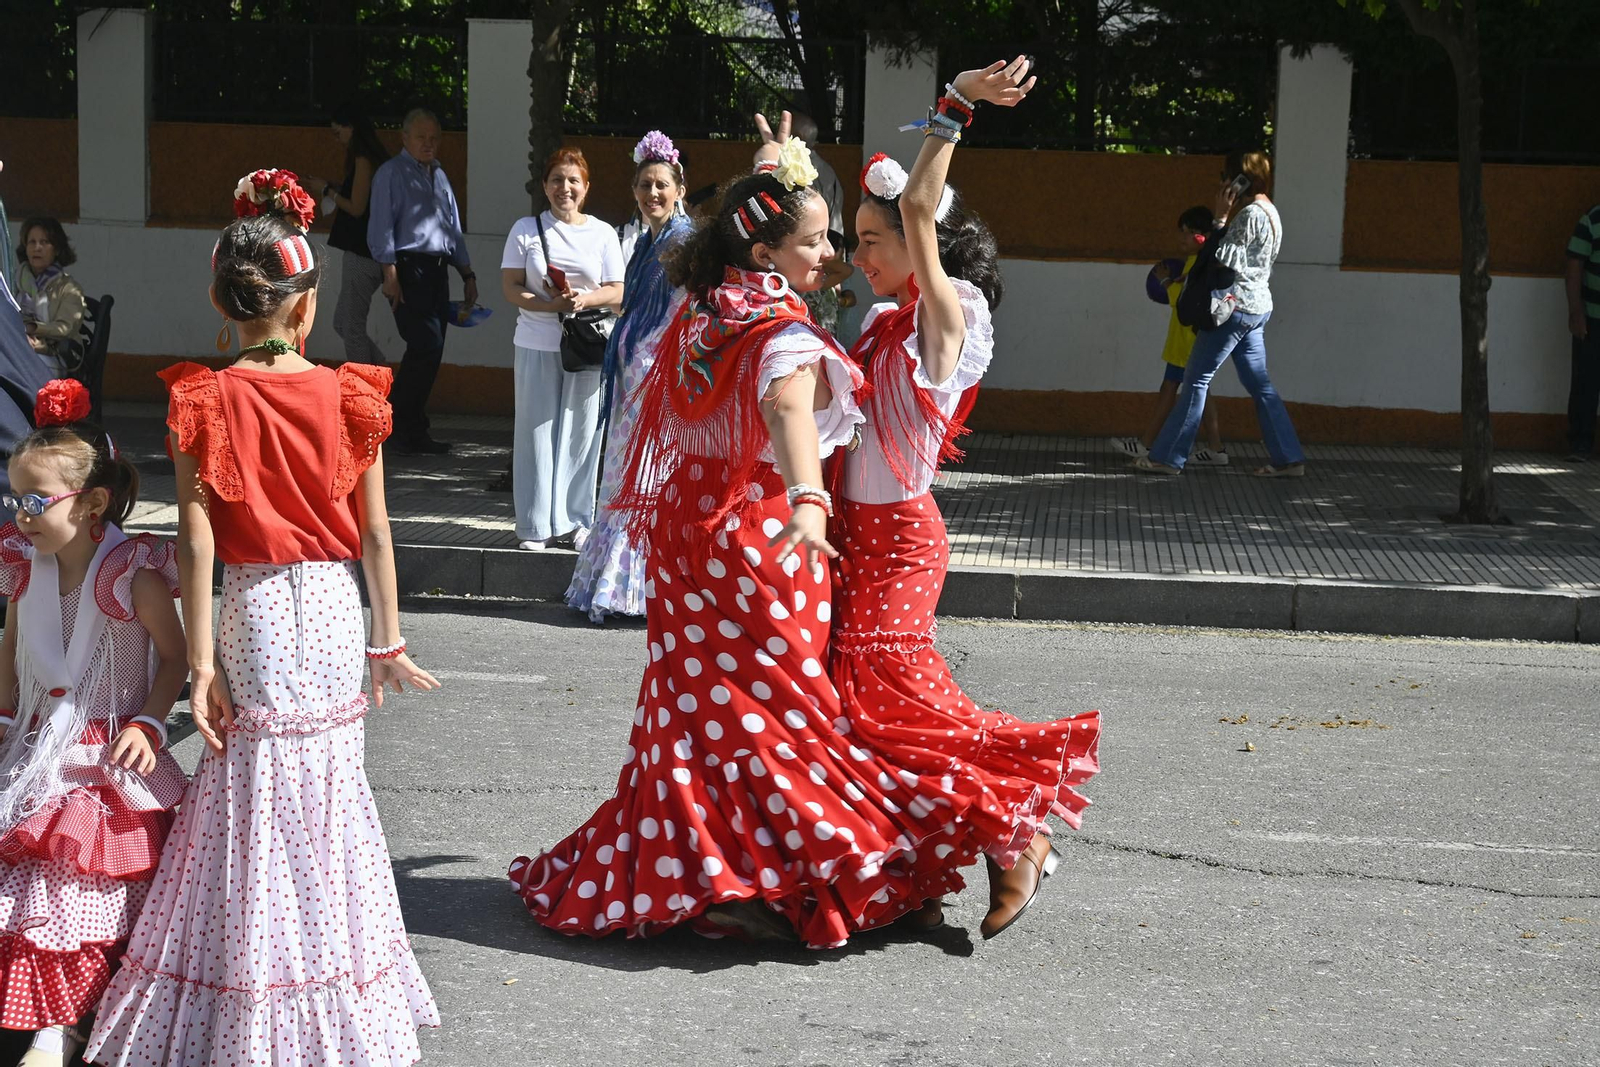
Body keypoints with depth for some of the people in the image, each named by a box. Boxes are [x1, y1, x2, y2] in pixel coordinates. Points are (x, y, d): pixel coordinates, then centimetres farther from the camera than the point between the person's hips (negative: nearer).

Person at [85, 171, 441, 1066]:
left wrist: (201, 662, -5)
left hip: (255, 608, -1)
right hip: (334, 608, 1)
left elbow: (198, 543, -9)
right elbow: (375, 531, -1)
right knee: (328, 783, 13)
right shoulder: (349, 396, -4)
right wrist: (388, 638, 9)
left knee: (258, 788, 8)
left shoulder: (203, 403, -8)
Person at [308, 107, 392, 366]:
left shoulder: (364, 160, -13)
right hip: (362, 251, 10)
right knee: (342, 324, 14)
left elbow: (357, 208, -16)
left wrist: (328, 190, -4)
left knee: (351, 327, -3)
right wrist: (335, 189, 15)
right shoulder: (375, 158, 15)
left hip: (361, 254, -10)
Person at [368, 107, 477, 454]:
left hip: (437, 271, 8)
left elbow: (453, 227, 27)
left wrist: (467, 274, 22)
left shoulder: (439, 176, 22)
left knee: (428, 351, 6)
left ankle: (410, 429, 13)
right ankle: (405, 429, -9)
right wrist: (390, 274, -15)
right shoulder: (392, 174, -1)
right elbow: (381, 226, -8)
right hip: (409, 268, -8)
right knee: (426, 347, -16)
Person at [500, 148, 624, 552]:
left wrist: (584, 299, -16)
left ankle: (576, 520, 13)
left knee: (581, 432, 2)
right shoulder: (526, 230, 5)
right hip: (537, 344, 0)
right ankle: (535, 525, 8)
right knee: (536, 431, 0)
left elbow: (617, 291, 5)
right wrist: (550, 304, -16)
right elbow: (510, 287, 0)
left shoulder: (603, 233, 7)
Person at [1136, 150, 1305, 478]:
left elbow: (1223, 258, -17)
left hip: (1237, 307, -10)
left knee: (1196, 378, -4)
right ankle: (1289, 458, 9)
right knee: (1259, 384, 11)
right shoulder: (1269, 212, 14)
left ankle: (1167, 456, 0)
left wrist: (1221, 217, -13)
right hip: (1257, 307, 10)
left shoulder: (1250, 214, -16)